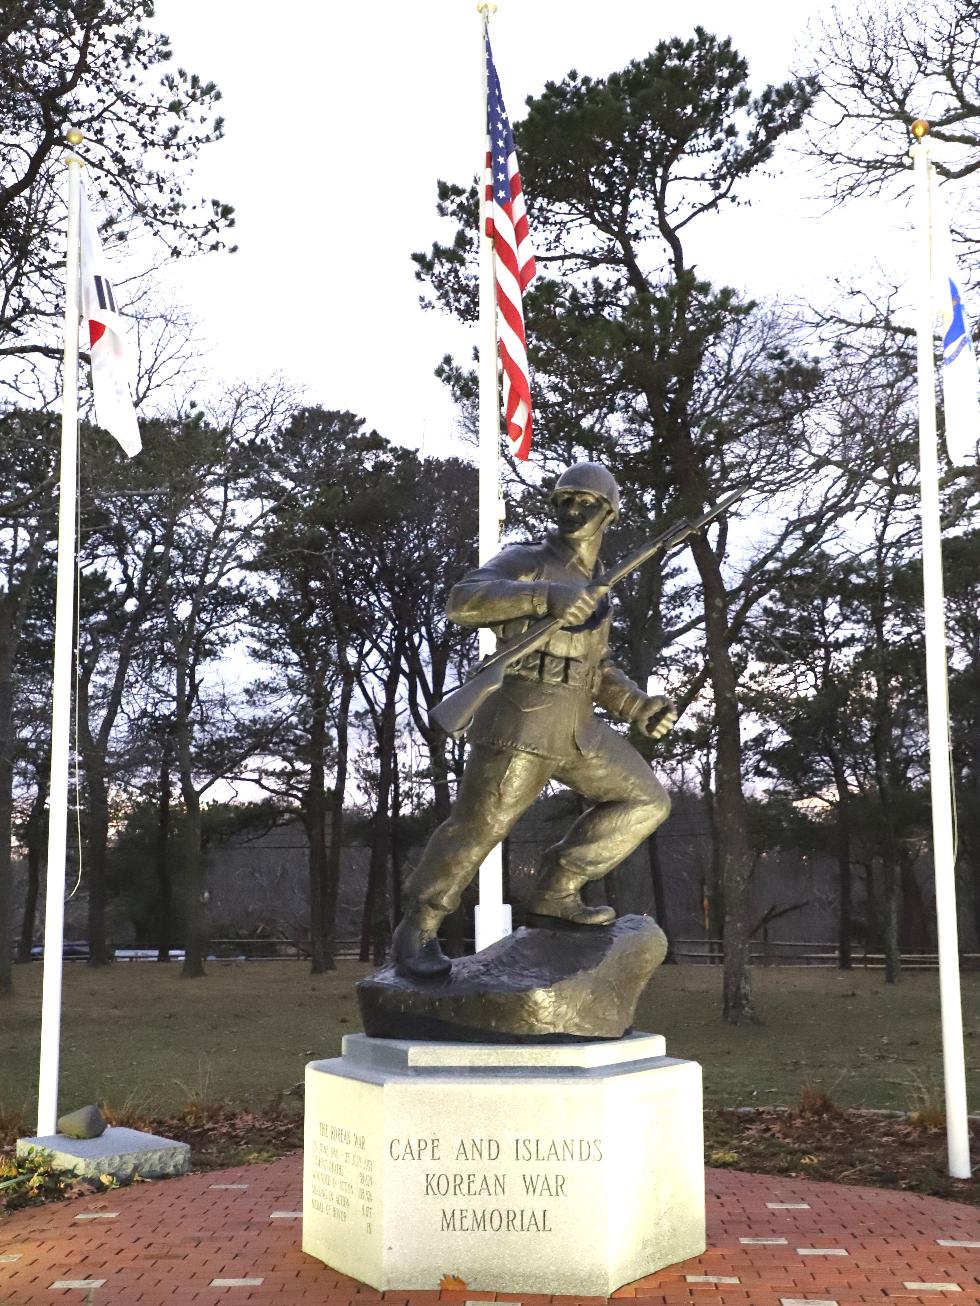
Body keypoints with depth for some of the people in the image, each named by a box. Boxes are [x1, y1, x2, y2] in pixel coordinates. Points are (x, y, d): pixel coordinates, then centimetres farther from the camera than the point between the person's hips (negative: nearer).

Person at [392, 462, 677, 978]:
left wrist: (641, 708, 8)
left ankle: (555, 895, 12)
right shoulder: (524, 562, -2)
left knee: (645, 802, 7)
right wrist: (547, 596, -32)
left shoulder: (593, 589, 20)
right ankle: (415, 934, 8)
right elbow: (463, 602, -21)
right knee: (475, 830, -8)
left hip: (577, 727, 7)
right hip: (519, 723, -7)